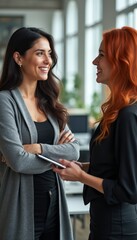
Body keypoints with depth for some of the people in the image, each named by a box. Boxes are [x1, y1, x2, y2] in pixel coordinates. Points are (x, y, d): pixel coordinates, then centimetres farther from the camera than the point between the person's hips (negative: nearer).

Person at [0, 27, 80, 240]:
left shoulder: (49, 102, 9)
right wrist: (58, 154, -6)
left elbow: (74, 150, 1)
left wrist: (39, 148, -15)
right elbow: (18, 161, -20)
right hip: (22, 205, -6)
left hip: (53, 202, 6)